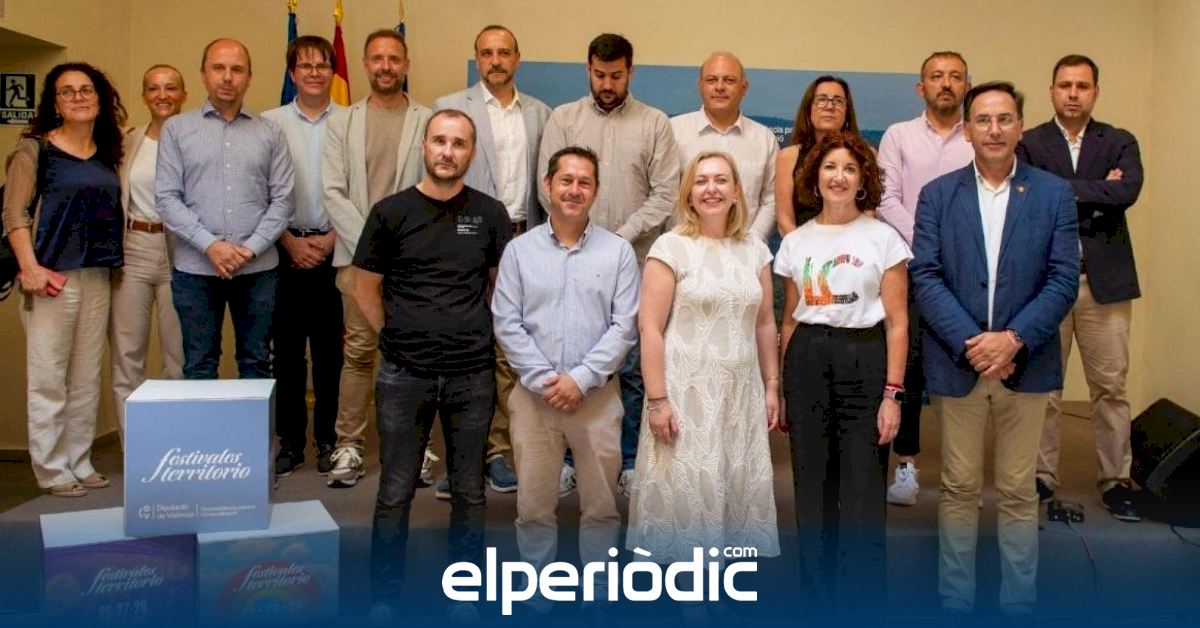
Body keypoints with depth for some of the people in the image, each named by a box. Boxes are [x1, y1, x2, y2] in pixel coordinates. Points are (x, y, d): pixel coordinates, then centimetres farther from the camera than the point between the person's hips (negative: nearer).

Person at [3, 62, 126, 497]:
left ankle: (80, 462, 20)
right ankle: (51, 470, 10)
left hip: (98, 277, 5)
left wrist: (110, 266, 5)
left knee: (87, 378, 10)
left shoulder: (107, 155, 13)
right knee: (48, 378, -1)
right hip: (52, 278, -5)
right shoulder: (35, 148, -1)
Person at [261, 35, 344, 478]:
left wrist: (330, 239, -7)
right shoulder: (269, 122, 5)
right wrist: (291, 241, -5)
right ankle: (290, 441, 15)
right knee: (287, 347, 5)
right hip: (285, 248, 1)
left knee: (330, 349, 3)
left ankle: (328, 440, 14)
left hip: (335, 249, -1)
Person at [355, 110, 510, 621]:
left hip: (473, 376, 1)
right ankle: (384, 597, 24)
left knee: (468, 492, 12)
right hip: (403, 375, -1)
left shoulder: (491, 214, 2)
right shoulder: (391, 211, 0)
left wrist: (479, 337, 7)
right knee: (395, 492, 7)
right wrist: (398, 336, 5)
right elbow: (365, 287, 7)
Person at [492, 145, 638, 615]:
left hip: (598, 396, 0)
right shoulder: (519, 250, 4)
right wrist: (545, 379, -11)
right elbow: (506, 323, -2)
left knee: (601, 503, 10)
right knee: (533, 503, 8)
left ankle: (598, 593, 26)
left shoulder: (618, 251, 2)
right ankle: (537, 593, 25)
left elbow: (624, 326, -4)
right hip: (534, 395, 1)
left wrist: (580, 378, -13)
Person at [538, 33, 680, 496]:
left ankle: (629, 461, 17)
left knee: (634, 366, 4)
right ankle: (568, 458, 18)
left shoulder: (655, 123, 4)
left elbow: (665, 194, -1)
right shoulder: (563, 119, 6)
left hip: (633, 263, 0)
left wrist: (622, 237, -10)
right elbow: (549, 188, 1)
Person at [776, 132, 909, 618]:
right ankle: (819, 595, 23)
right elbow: (789, 320, 12)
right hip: (807, 360, 3)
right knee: (812, 486, 8)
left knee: (862, 490, -2)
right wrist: (778, 386, 8)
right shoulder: (796, 241, 9)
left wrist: (892, 393, -8)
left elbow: (897, 321, -2)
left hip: (864, 359, -3)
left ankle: (862, 601, 14)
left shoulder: (883, 237, 1)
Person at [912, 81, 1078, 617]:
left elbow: (1063, 280, -2)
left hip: (1025, 364, 0)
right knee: (959, 489, 9)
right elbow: (925, 277, -4)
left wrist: (1013, 339, -15)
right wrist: (970, 342, -15)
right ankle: (955, 602, 21)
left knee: (1018, 492, 9)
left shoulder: (1054, 194, 4)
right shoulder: (937, 194, 3)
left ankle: (1019, 603, 22)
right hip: (956, 363, 0)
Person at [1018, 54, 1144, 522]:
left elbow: (1127, 191, -11)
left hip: (1105, 280, 1)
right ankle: (1042, 478, 18)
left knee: (1111, 386, 5)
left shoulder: (1119, 143, 9)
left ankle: (1116, 480, 18)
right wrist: (1096, 194, -10)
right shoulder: (1029, 144, 5)